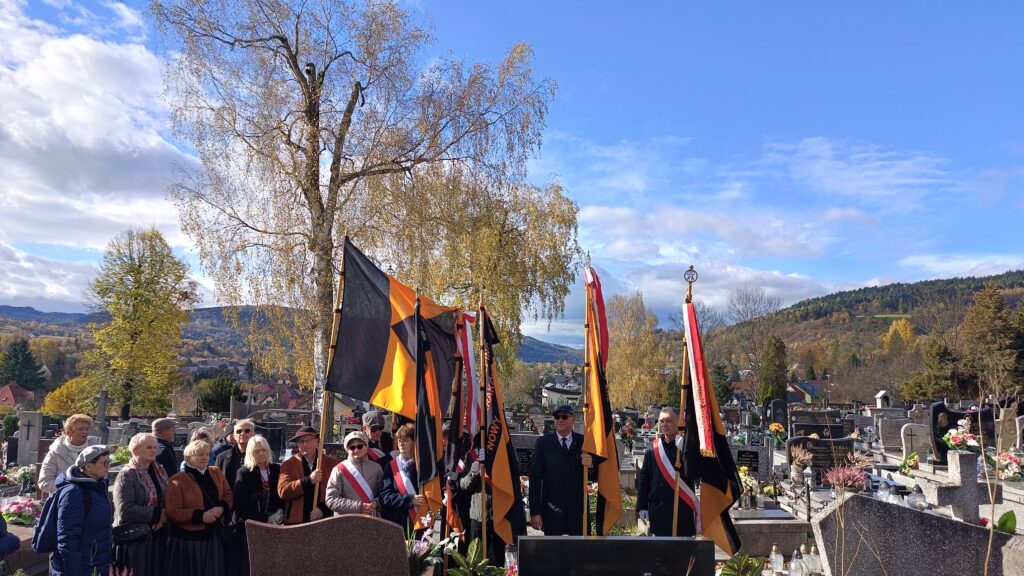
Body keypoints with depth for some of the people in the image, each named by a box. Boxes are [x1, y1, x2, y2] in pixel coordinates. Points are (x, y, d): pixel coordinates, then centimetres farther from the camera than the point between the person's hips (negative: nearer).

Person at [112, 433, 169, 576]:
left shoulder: (160, 471, 10)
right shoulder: (127, 475, -11)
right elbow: (125, 510, -22)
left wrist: (165, 516, -9)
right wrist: (157, 514, -15)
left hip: (158, 536, 6)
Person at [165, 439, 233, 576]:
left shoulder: (216, 472, 9)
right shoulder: (177, 480, -7)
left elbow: (228, 494, 12)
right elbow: (173, 512, -11)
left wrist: (222, 508, -10)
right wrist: (200, 516, -19)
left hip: (214, 536, 4)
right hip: (188, 539, -4)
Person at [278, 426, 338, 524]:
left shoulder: (331, 464, 6)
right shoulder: (288, 465, 7)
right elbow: (282, 492, -5)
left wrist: (324, 510, -11)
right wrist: (309, 480, -14)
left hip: (325, 521, 0)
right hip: (296, 522, 0)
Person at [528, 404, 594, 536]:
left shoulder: (583, 442, 5)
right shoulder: (543, 443, 2)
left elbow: (594, 478, 7)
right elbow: (535, 478, 0)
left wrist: (591, 466, -17)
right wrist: (535, 512, -5)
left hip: (578, 509, 1)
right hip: (552, 509, -1)